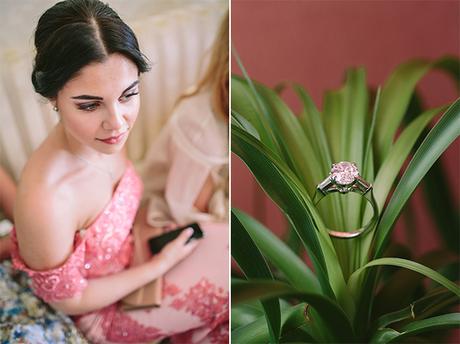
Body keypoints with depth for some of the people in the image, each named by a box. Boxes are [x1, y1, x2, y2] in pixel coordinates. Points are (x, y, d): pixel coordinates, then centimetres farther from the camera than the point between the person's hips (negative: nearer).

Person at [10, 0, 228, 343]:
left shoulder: (106, 133, -19)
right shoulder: (44, 199, -39)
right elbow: (68, 299, -21)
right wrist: (161, 263, -18)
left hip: (131, 264, 6)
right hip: (100, 311, -5)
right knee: (224, 296, -4)